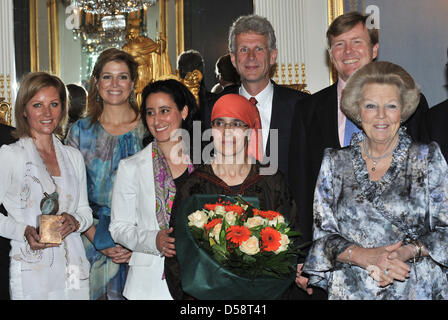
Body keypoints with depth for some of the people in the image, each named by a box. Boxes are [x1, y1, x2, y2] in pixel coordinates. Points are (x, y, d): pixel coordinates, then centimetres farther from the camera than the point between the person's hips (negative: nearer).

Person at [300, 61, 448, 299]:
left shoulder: (427, 158, 3)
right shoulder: (335, 162, 4)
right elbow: (322, 234, 2)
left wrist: (408, 251, -15)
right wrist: (362, 256, -14)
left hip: (417, 289, -2)